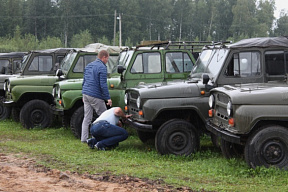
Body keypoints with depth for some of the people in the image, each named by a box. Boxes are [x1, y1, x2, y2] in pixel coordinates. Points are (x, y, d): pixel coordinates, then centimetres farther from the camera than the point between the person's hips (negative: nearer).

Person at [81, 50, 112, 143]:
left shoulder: (88, 66, 16)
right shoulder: (102, 67, -11)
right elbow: (103, 85, -16)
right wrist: (108, 98, -12)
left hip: (86, 94, 8)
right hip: (95, 96, -8)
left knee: (87, 118, 8)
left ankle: (84, 138, 5)